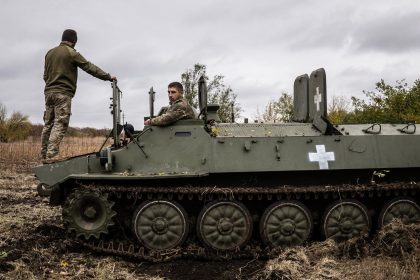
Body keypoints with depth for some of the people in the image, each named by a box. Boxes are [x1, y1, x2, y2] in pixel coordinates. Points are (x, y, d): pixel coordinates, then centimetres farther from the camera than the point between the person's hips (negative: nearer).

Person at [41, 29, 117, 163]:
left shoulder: (49, 53, 17)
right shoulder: (71, 53, -5)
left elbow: (45, 75, 21)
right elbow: (90, 67, -6)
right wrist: (108, 76, 0)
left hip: (48, 92, 8)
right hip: (63, 93, -8)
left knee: (48, 124, 10)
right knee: (60, 125, -9)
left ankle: (44, 156, 11)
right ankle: (51, 155, -16)